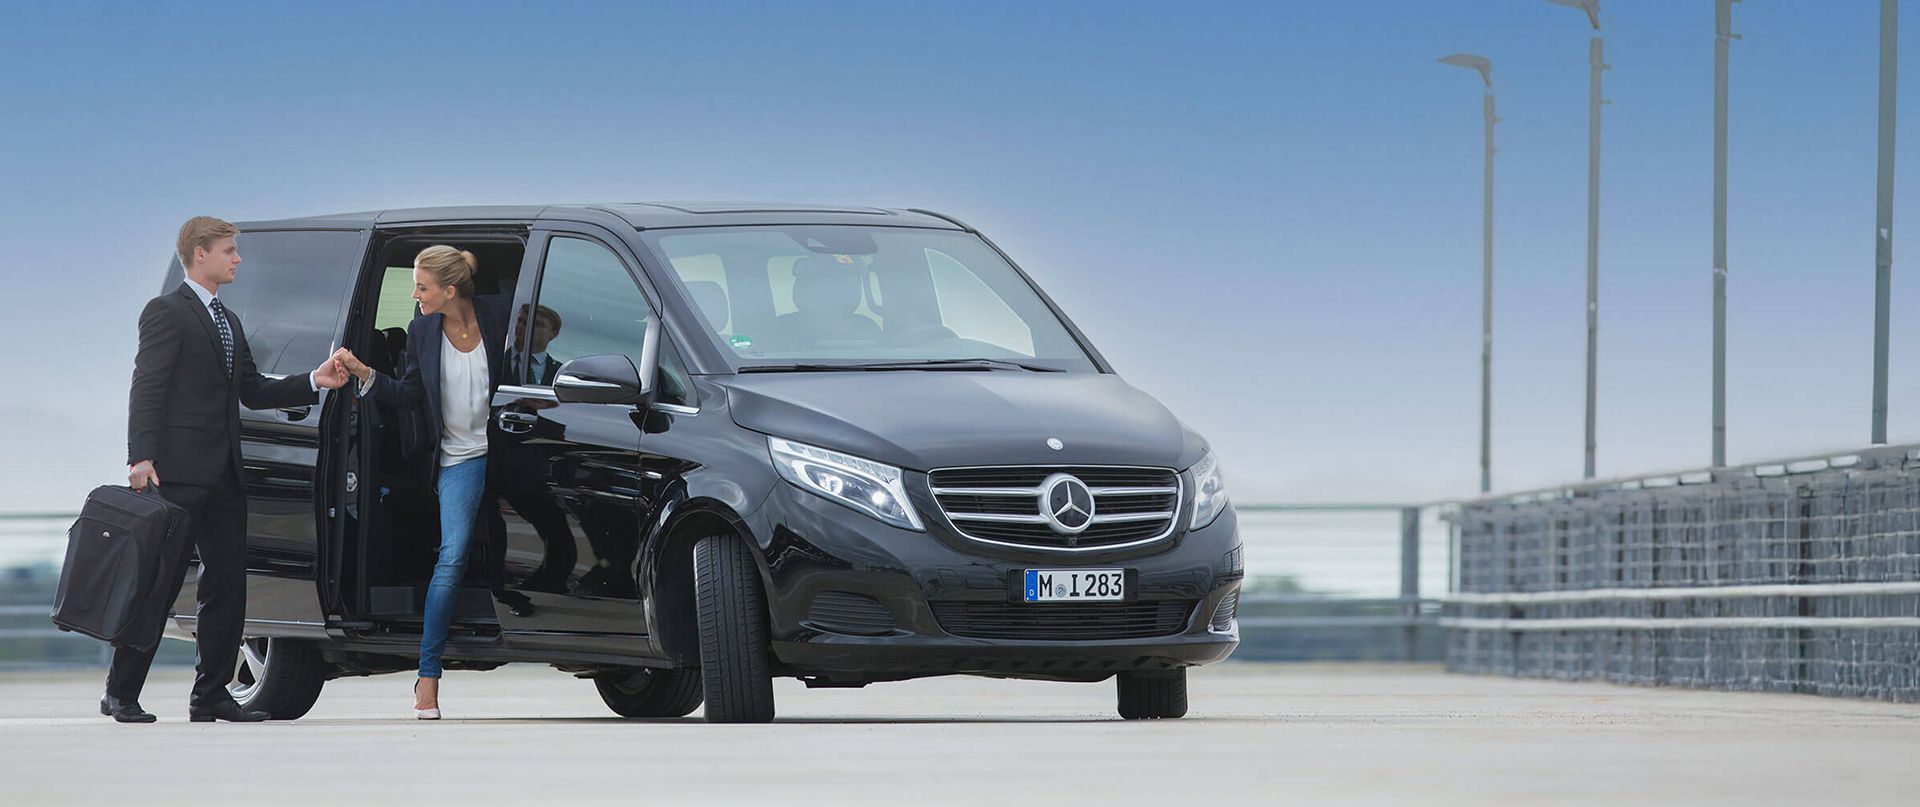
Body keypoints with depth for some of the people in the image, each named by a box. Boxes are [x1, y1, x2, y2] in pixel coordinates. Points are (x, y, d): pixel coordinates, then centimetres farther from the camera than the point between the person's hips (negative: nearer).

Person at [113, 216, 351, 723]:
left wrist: (316, 382, 10)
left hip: (223, 473, 9)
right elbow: (147, 390, -12)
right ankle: (121, 694, -1)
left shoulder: (228, 322, 22)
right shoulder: (167, 312, -4)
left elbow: (252, 391, 21)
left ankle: (211, 695, 10)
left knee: (227, 583, 6)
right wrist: (141, 458, -21)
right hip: (180, 472, -9)